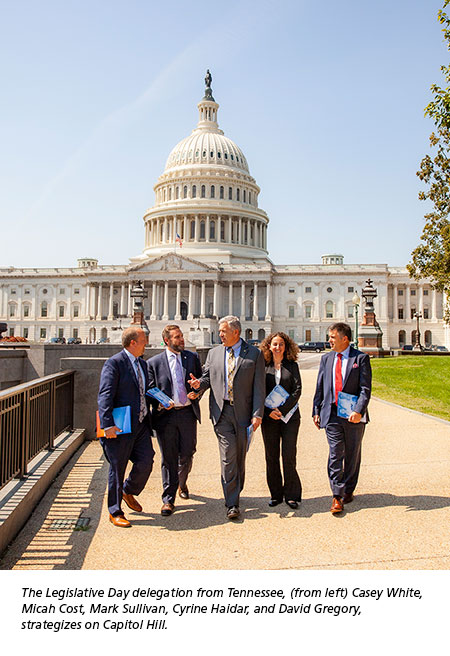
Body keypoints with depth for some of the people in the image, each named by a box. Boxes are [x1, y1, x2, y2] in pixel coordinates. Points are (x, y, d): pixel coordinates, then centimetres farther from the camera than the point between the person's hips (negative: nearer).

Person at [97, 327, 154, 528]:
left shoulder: (142, 363, 14)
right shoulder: (114, 363, -12)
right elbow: (105, 396, -18)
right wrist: (108, 425, -25)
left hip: (141, 425, 7)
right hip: (120, 427, -7)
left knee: (145, 462, 2)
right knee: (117, 469, 4)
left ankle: (128, 492, 32)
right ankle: (115, 512, 21)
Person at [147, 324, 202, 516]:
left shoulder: (192, 357, 9)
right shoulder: (153, 362, 2)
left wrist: (197, 392, -6)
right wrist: (160, 403, -16)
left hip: (187, 414, 2)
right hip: (165, 415, -2)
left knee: (186, 455, 9)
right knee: (168, 459, 3)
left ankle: (182, 483, 40)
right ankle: (168, 499, 14)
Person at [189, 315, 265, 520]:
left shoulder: (254, 354, 2)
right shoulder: (214, 353, 11)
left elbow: (258, 387, -1)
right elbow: (207, 378, 13)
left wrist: (257, 414, -8)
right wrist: (199, 383, -11)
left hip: (243, 412, -1)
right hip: (221, 411, 1)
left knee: (240, 457, 10)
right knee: (228, 456, -5)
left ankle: (235, 494, 31)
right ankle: (232, 503, 2)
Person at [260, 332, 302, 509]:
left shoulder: (292, 365, 5)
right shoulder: (264, 366, 5)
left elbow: (297, 390, -3)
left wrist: (282, 410, -12)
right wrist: (268, 412, -9)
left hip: (289, 415, -1)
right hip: (268, 417, 1)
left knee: (289, 456, -3)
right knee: (271, 457, 5)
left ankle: (292, 495, 11)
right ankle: (276, 494, 18)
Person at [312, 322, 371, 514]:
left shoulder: (361, 358, -2)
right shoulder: (326, 358, 10)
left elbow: (365, 389, -8)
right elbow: (320, 387, 12)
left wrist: (358, 411, -20)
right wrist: (316, 411, 6)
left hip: (353, 416, -2)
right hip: (331, 414, 2)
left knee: (352, 455, 11)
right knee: (335, 454, -4)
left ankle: (348, 490, 28)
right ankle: (337, 496, 1)